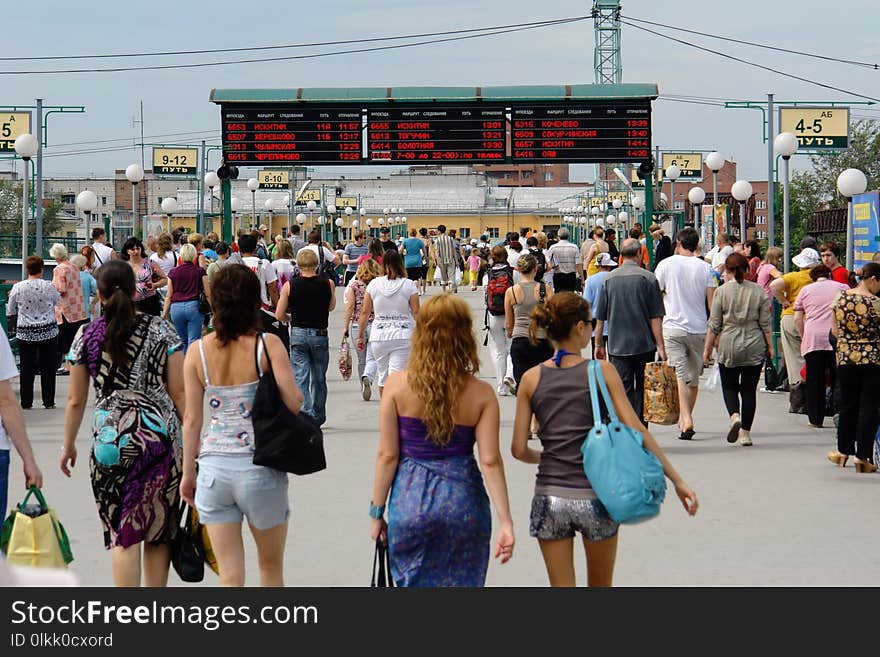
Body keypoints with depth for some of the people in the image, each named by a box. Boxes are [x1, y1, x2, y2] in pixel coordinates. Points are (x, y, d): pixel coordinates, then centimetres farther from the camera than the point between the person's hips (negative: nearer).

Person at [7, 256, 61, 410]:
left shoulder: (17, 287, -6)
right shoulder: (48, 286, -8)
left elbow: (10, 312, 4)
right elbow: (58, 301, 12)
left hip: (25, 332, 1)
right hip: (48, 332, -1)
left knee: (27, 368, 7)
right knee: (48, 368, 7)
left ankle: (26, 402, 10)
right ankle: (48, 401, 10)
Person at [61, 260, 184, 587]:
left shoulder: (87, 336, 1)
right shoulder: (161, 329, 0)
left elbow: (76, 400, 6)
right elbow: (179, 392, 0)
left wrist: (68, 445, 18)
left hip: (110, 440, 0)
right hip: (161, 437, 0)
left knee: (123, 535, 3)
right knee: (159, 530, 11)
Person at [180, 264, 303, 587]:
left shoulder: (198, 351, 0)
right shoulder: (268, 345, -8)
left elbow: (192, 418, 2)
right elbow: (294, 403, -14)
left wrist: (188, 472, 12)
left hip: (214, 466, 2)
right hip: (259, 464, -2)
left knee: (230, 575, 5)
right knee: (271, 566, 18)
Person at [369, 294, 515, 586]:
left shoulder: (397, 385, -7)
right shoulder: (481, 394, -6)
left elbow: (387, 455, -4)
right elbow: (490, 461, -9)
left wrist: (377, 511, 5)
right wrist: (505, 522, -5)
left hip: (411, 497, 0)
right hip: (463, 500, 0)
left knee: (413, 583, 13)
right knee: (462, 583, 12)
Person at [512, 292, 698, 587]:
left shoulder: (532, 378, 1)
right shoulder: (602, 372, -4)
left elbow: (519, 450, 1)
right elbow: (636, 431, -8)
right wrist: (677, 480, -4)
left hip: (549, 497, 1)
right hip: (595, 495, -1)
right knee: (600, 587, 19)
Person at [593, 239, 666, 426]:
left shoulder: (609, 279, 2)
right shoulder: (648, 278, -4)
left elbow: (599, 317, 6)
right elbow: (655, 317, -7)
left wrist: (598, 344, 15)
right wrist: (661, 346, -5)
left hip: (618, 345, 1)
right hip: (644, 345, -1)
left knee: (623, 389, -1)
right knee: (642, 389, 12)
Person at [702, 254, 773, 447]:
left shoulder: (722, 291, -4)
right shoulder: (758, 291, 1)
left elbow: (714, 325, -3)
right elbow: (766, 323, 1)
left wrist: (707, 348, 4)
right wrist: (770, 346, 10)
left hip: (729, 347, -1)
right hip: (754, 348, 1)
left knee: (729, 387, 11)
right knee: (749, 390, 7)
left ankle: (735, 416, -15)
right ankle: (745, 432, 6)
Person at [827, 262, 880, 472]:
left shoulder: (840, 297, -1)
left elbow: (835, 331, 7)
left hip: (845, 358, 4)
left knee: (848, 404, 17)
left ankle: (844, 451, 28)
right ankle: (862, 457, 3)